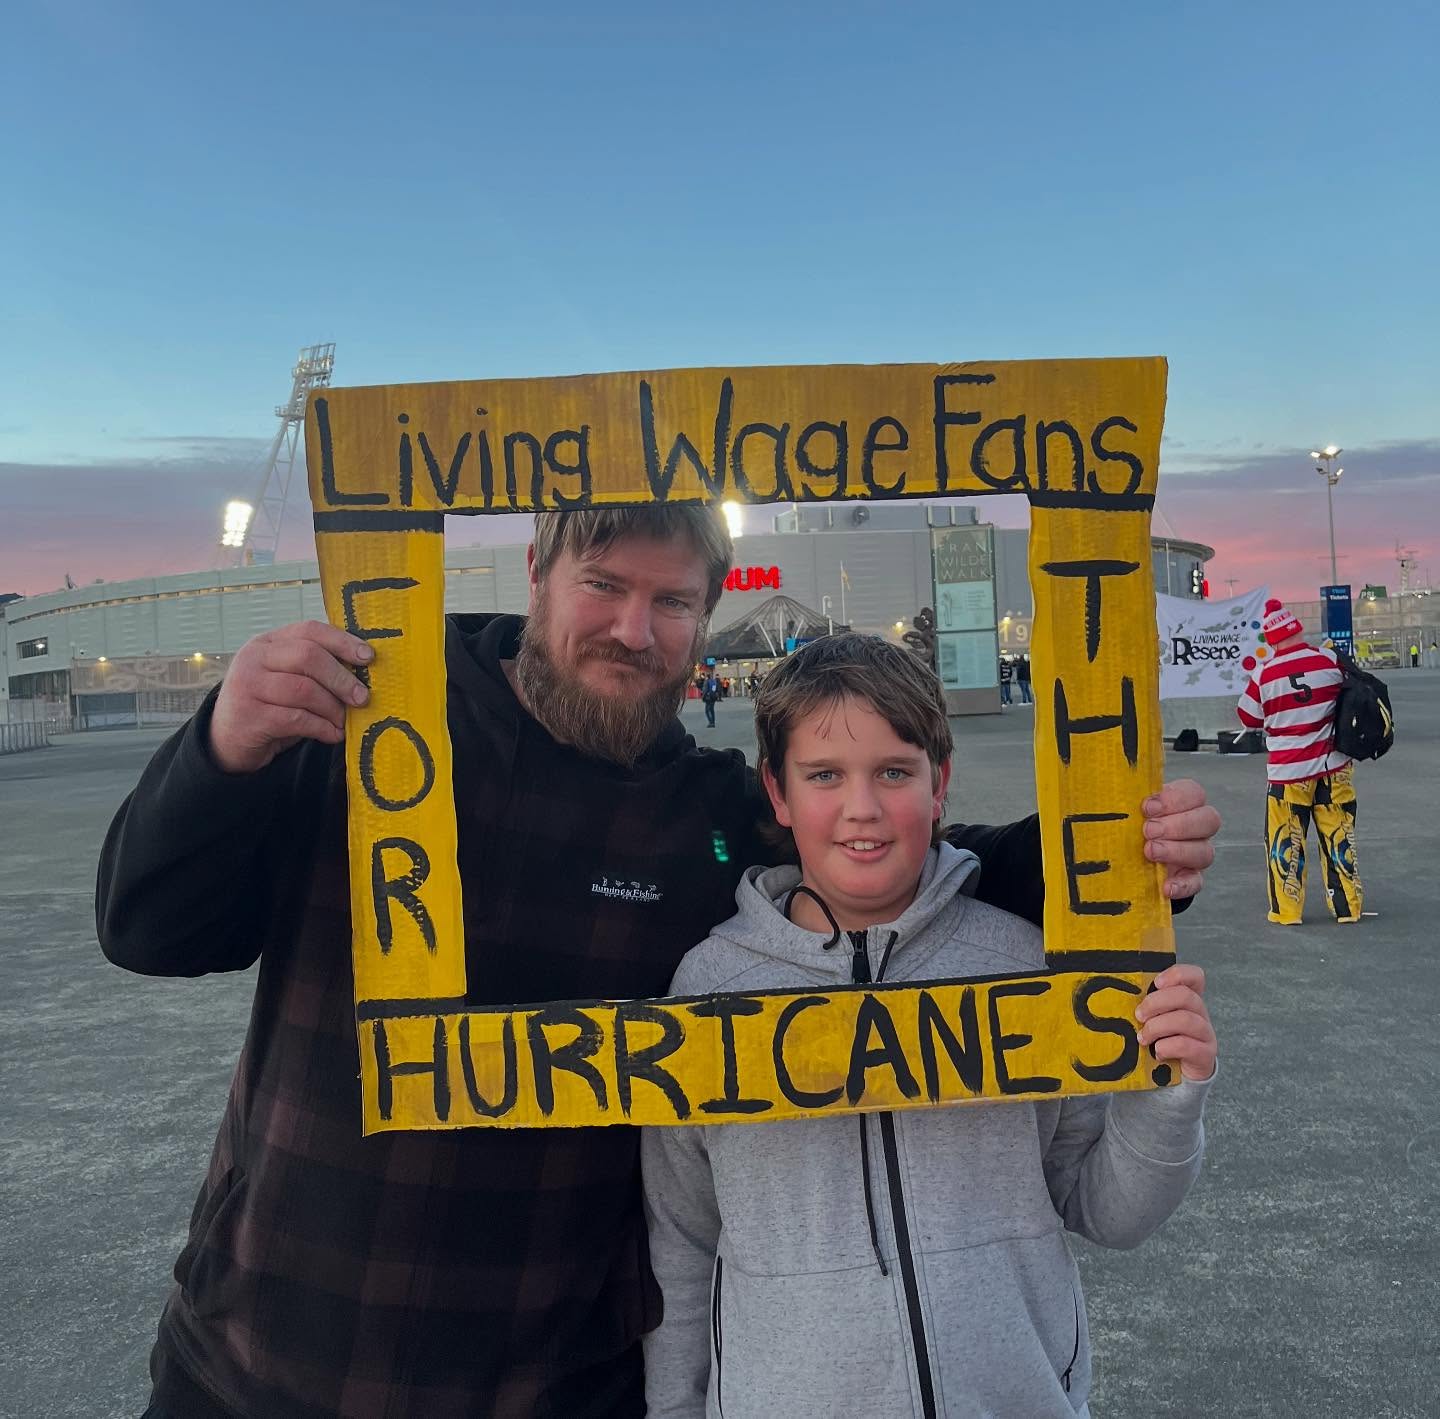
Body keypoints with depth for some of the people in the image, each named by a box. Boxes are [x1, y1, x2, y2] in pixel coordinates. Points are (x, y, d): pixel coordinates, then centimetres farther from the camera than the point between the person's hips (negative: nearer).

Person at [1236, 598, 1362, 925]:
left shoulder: (1264, 673, -12)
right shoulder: (1329, 659, -6)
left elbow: (1249, 719, 0)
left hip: (1288, 772, -2)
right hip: (1334, 766, 3)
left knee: (1284, 840, 7)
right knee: (1339, 835, 11)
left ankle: (1287, 910, 10)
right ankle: (1347, 906, 19)